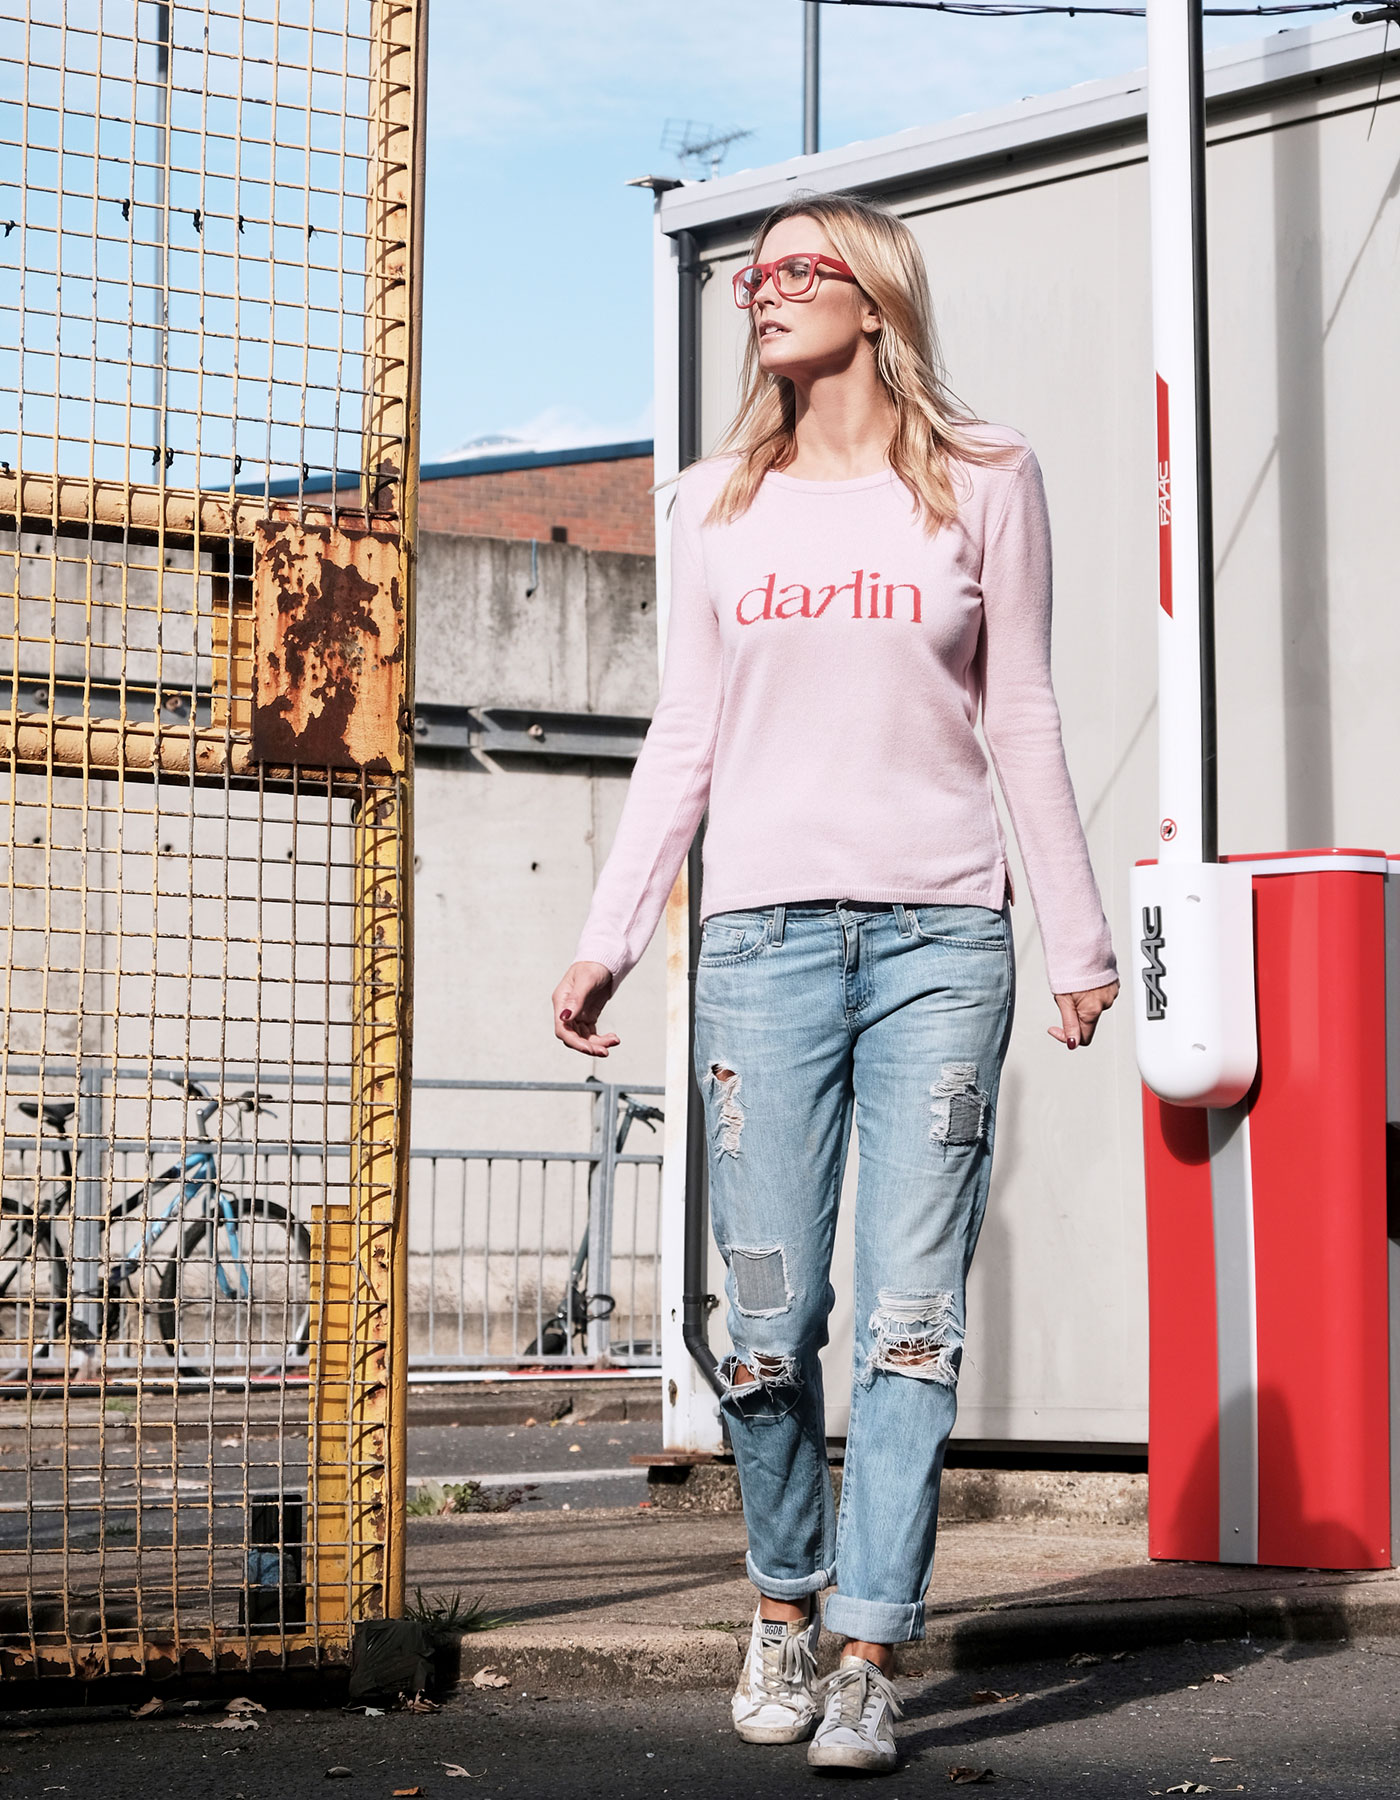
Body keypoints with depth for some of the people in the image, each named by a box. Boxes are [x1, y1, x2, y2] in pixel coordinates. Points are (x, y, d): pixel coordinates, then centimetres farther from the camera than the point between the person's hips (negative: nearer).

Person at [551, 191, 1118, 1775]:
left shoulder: (984, 482, 7)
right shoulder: (719, 504, 13)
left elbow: (1023, 726, 9)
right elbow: (682, 743, 14)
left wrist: (1076, 941, 8)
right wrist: (604, 939, 8)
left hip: (941, 936, -1)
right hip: (764, 933, 2)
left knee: (912, 1315, -5)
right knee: (770, 1320, -1)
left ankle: (867, 1661, 0)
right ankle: (781, 1610, 19)